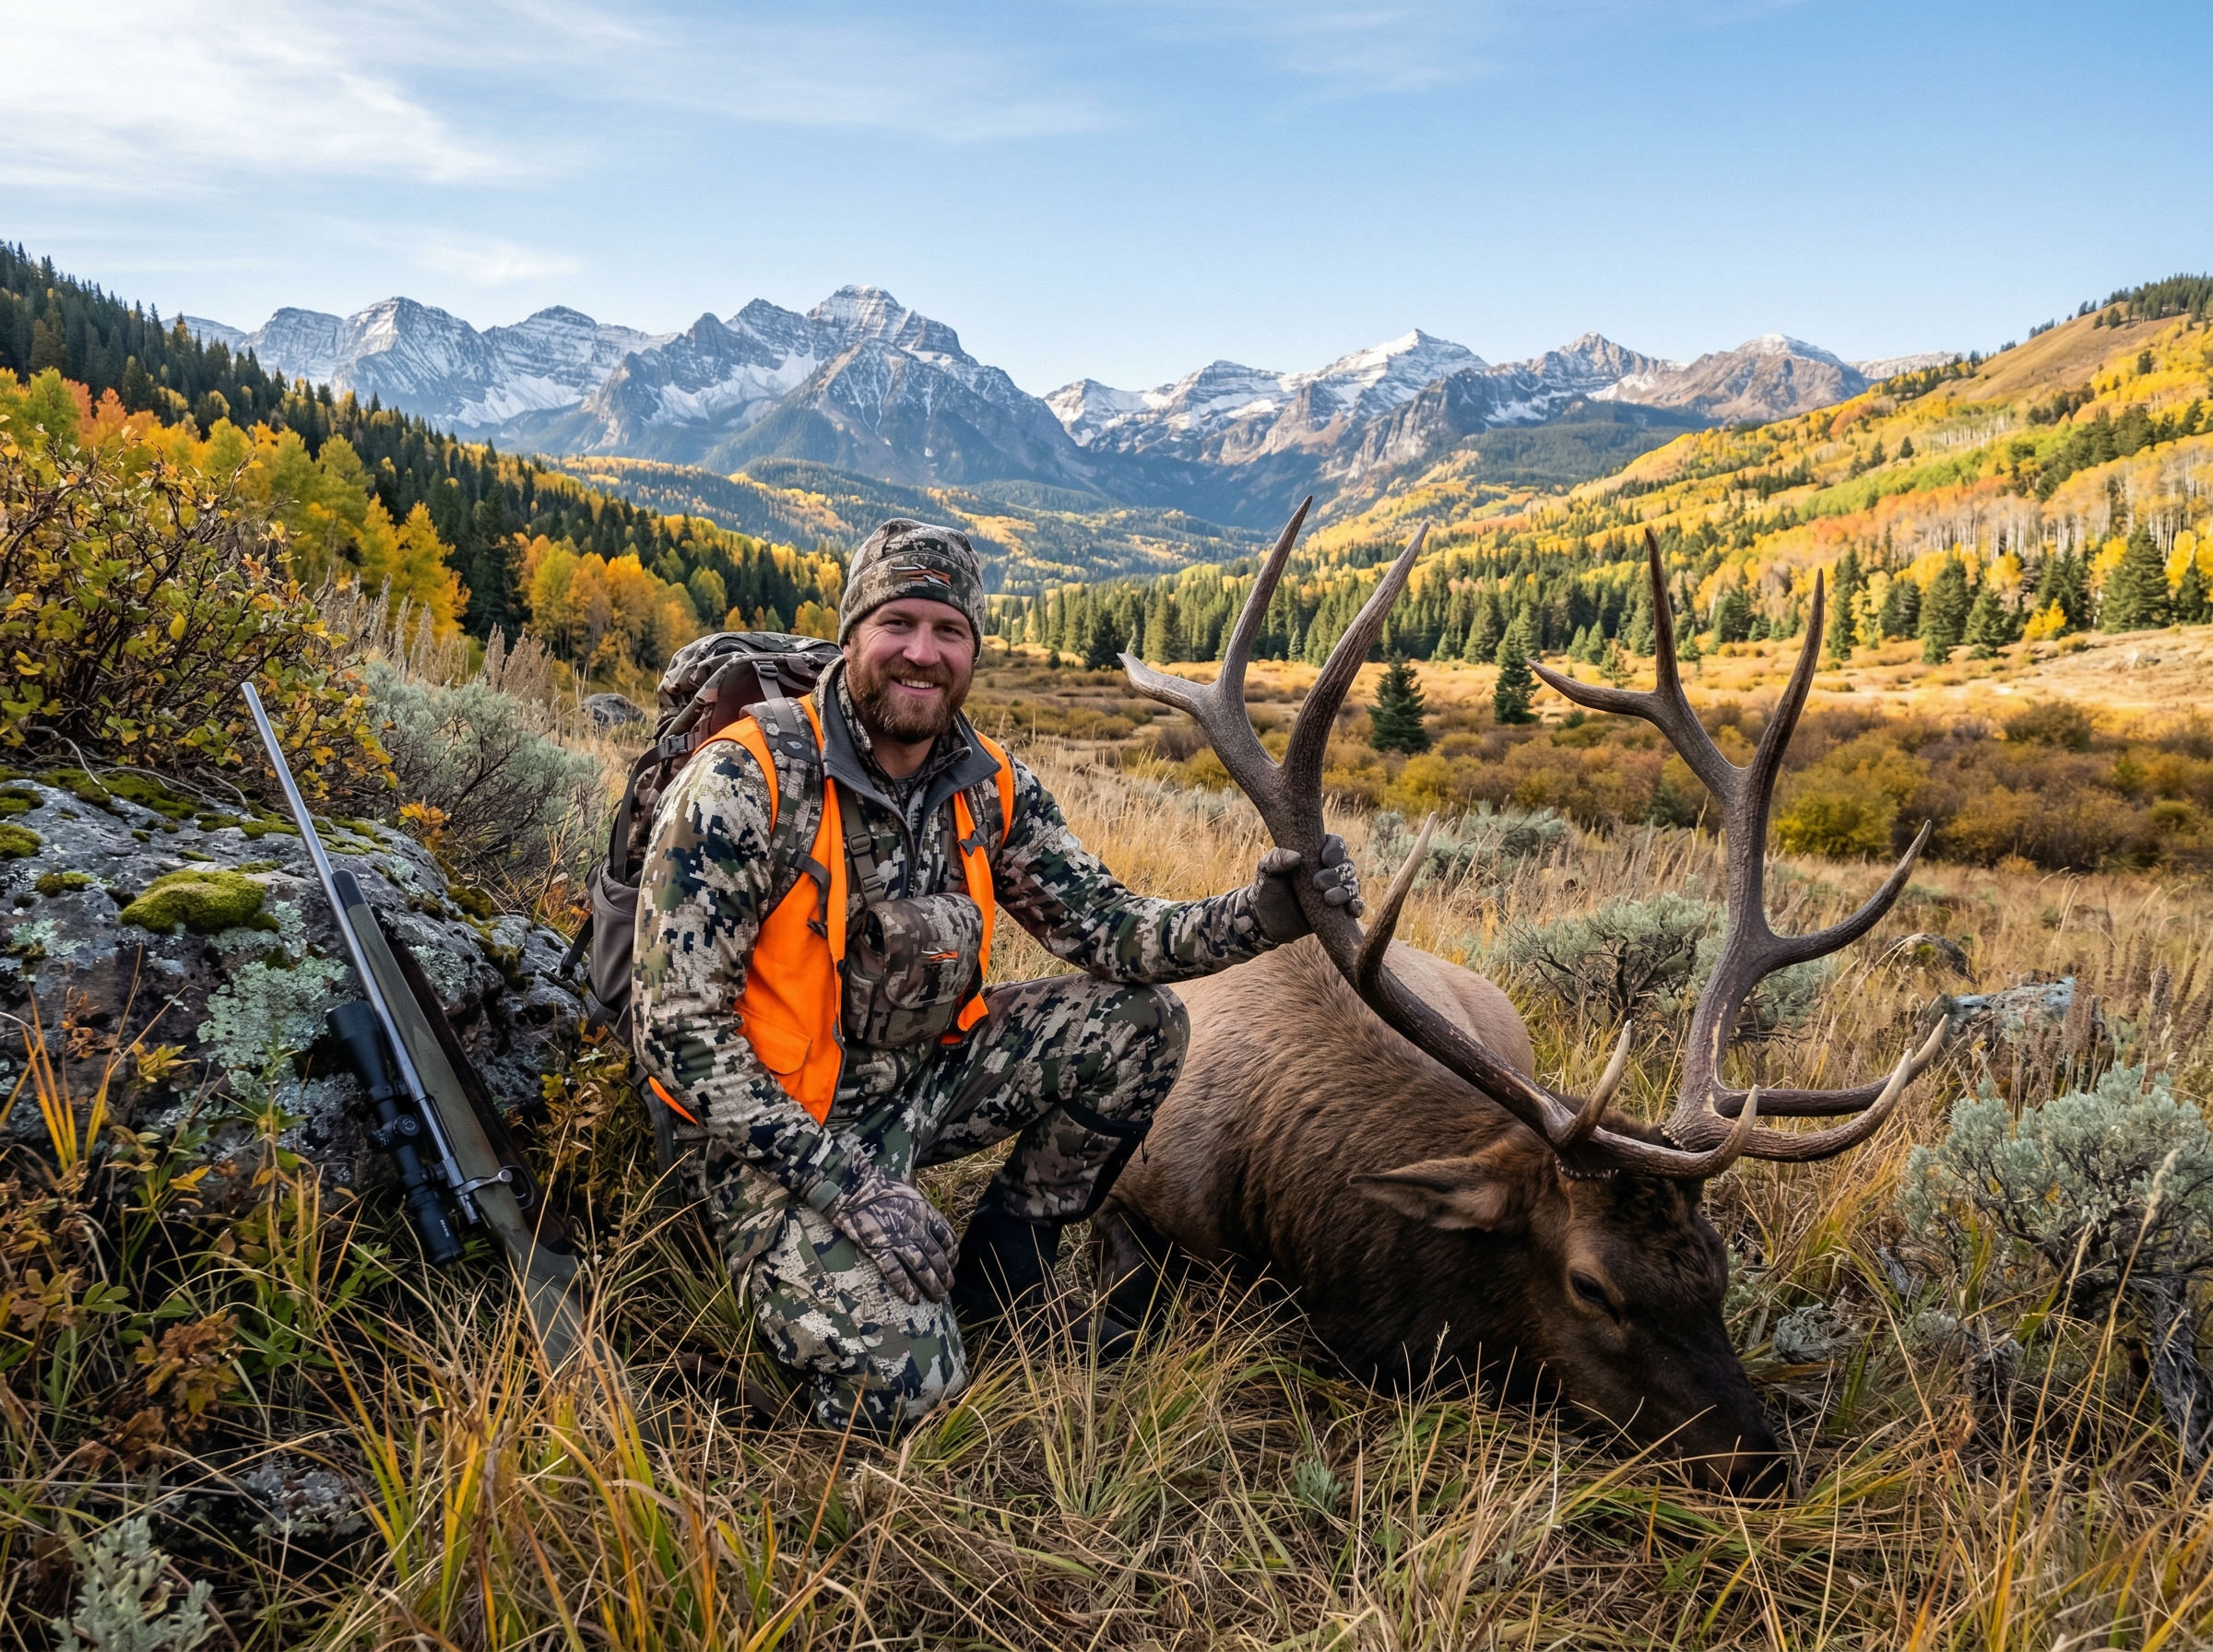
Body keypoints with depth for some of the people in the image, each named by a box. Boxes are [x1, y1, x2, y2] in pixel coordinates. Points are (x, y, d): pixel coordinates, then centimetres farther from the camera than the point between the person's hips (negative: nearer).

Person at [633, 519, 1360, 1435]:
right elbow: (676, 1028, -21)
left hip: (918, 1080, 6)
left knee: (1137, 1023, -5)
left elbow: (1105, 930, -2)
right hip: (773, 1123, -6)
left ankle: (999, 1275, 10)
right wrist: (843, 1182, -27)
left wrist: (1261, 914, -20)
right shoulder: (747, 781, -21)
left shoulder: (991, 786, -3)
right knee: (903, 1388, -23)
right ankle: (801, 1269, 11)